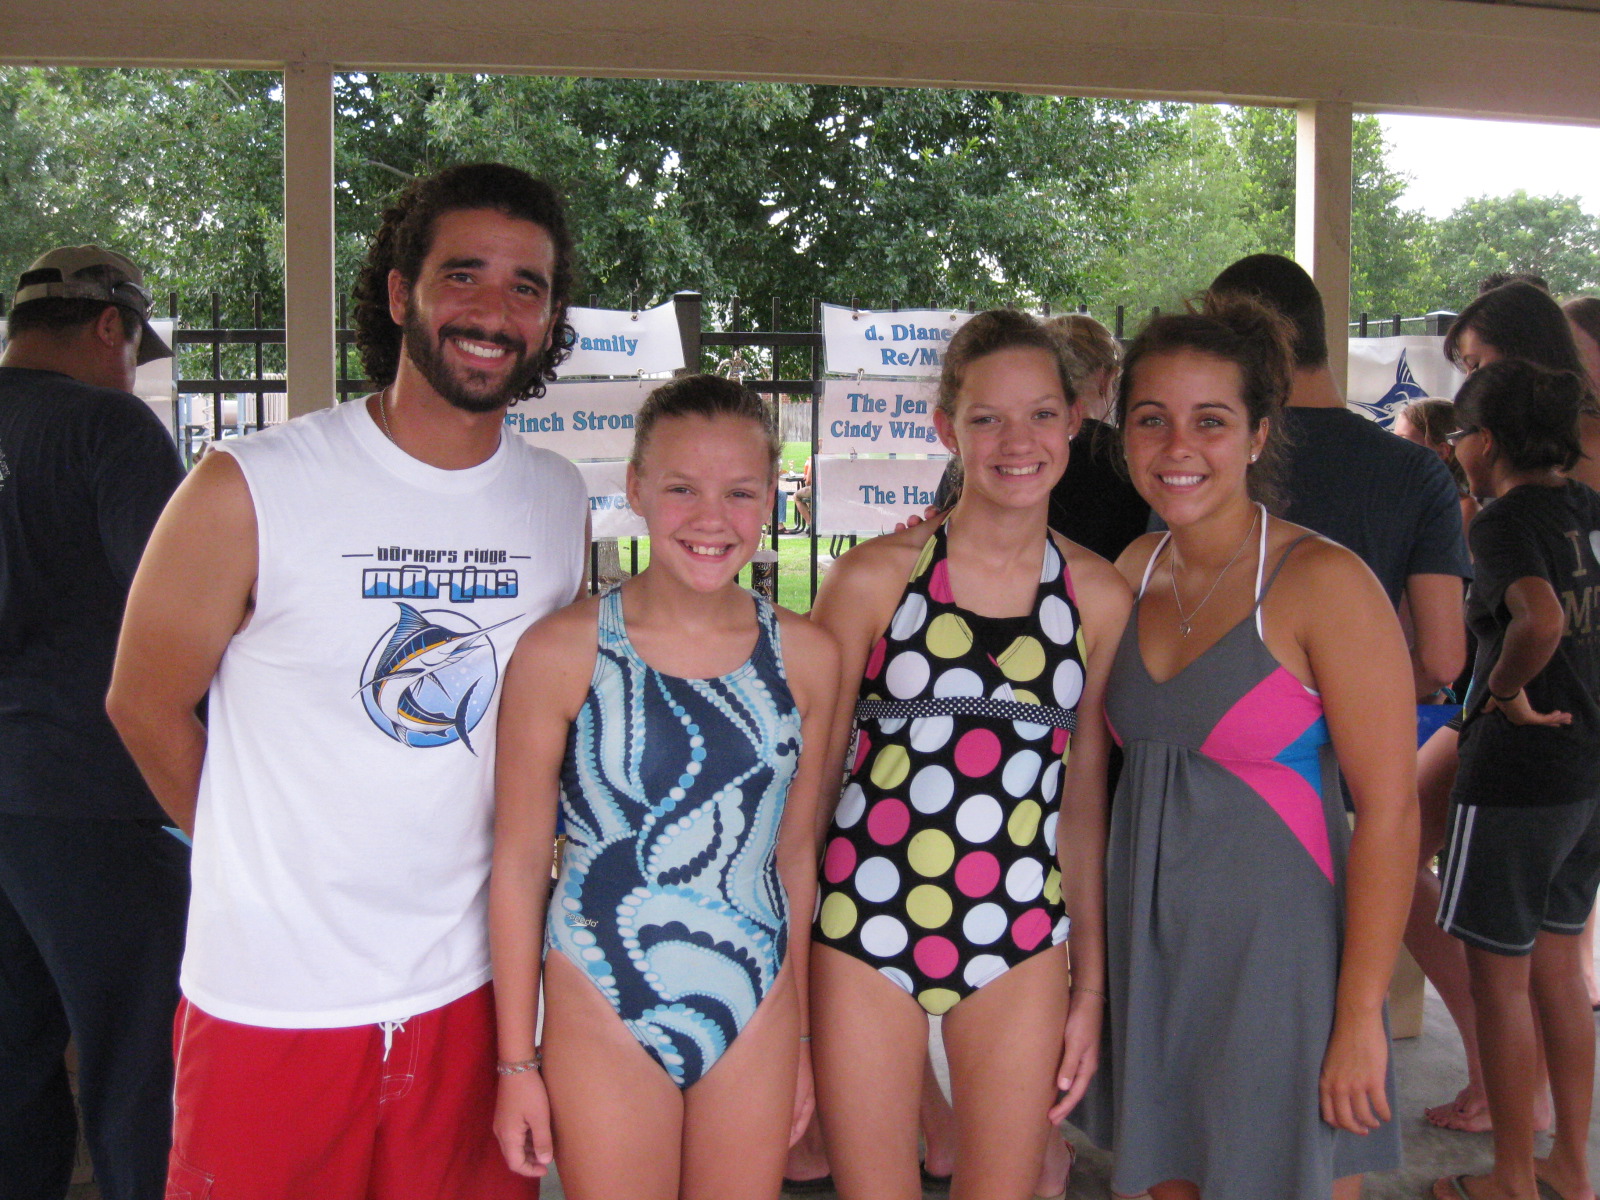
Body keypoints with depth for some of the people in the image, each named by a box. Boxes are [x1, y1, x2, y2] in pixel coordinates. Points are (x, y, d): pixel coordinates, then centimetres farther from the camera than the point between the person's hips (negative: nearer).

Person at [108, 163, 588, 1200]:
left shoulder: (563, 502, 2)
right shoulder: (248, 491, -11)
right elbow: (147, 706, 1)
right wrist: (269, 861, 9)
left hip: (471, 990, 4)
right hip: (271, 998, -3)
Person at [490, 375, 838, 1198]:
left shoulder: (805, 656, 0)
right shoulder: (562, 652, -10)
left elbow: (795, 855, 8)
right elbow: (518, 864, -5)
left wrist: (801, 1038, 13)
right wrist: (516, 1063, -3)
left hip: (756, 1021, 3)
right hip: (604, 1017, -3)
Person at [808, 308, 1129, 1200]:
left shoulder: (1098, 597, 3)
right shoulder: (876, 576, -5)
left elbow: (1085, 797, 8)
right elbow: (810, 773, 0)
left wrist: (1091, 985, 8)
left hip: (1022, 941, 2)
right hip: (866, 928, -2)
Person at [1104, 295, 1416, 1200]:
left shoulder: (1323, 582, -13)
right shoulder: (1130, 573, 4)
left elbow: (1390, 810, -14)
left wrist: (1361, 1016, -15)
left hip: (1279, 957, -5)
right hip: (1150, 956, 6)